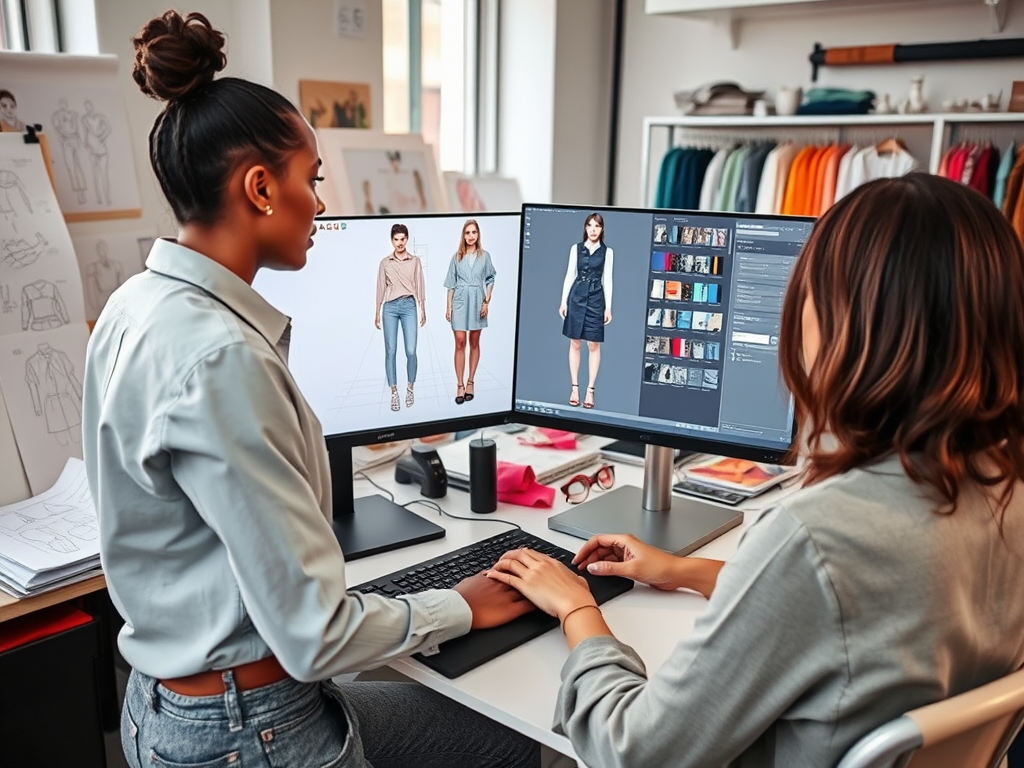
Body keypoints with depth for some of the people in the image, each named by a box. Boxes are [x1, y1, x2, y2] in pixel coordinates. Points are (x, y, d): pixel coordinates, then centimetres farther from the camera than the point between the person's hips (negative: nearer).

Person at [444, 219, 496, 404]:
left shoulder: (485, 256, 4)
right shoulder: (457, 257, 4)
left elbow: (490, 280, 5)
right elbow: (451, 283, 6)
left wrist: (487, 302, -5)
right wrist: (448, 306, 2)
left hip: (477, 302, 0)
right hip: (460, 301, 0)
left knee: (474, 342, 7)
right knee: (460, 342, -6)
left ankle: (470, 382, 15)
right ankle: (460, 386, -4)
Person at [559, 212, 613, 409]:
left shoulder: (607, 252, 4)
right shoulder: (576, 248, 5)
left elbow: (607, 280, 3)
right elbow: (570, 275, 7)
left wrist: (608, 307, -1)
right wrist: (563, 301, 2)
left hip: (596, 299, -1)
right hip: (576, 297, 1)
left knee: (593, 345, 0)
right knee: (575, 343, 3)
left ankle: (590, 389, 5)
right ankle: (575, 387, 10)